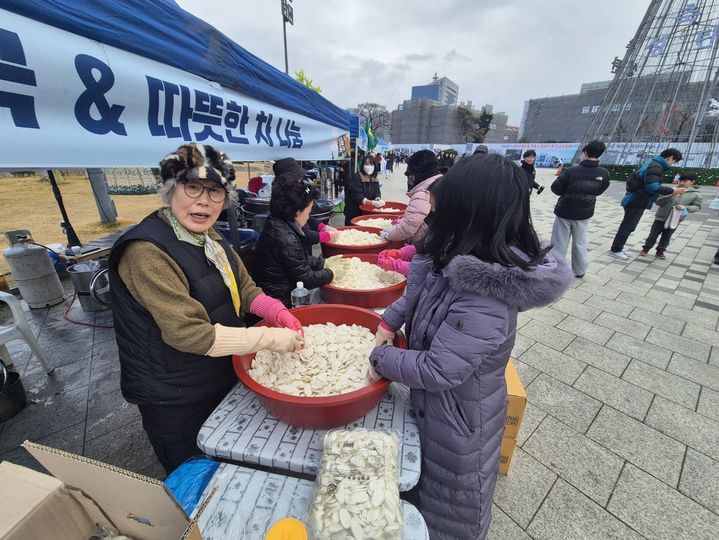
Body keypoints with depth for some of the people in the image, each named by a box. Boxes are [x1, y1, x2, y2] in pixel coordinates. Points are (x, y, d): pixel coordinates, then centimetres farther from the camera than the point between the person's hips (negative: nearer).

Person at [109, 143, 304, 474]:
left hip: (224, 378, 8)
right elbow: (190, 334, -32)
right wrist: (270, 338, -31)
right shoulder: (146, 252, -27)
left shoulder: (207, 236, -1)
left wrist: (277, 312, -17)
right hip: (175, 398, -7)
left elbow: (244, 288, 1)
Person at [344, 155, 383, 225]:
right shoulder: (356, 177, -14)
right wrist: (372, 202, -33)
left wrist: (378, 200, -22)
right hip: (354, 213, -5)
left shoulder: (374, 179, 7)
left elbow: (377, 193, 3)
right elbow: (357, 196, -22)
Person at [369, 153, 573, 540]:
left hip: (458, 420, -8)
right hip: (439, 406, 8)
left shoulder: (483, 304, -38)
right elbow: (418, 292, 4)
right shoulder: (463, 264, -12)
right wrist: (389, 322, -8)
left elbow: (436, 371, -33)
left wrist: (380, 358, -19)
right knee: (430, 483, 36)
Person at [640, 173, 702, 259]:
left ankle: (660, 251, 22)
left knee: (666, 237, 12)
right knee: (653, 235, 5)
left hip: (674, 220, 1)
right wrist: (670, 196, -23)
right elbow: (657, 202, -8)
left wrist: (685, 208, -16)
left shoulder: (696, 194, 0)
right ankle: (645, 249, 18)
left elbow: (697, 207, 3)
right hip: (661, 217, -1)